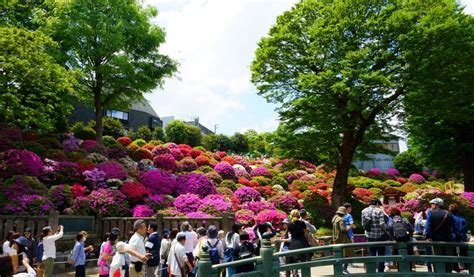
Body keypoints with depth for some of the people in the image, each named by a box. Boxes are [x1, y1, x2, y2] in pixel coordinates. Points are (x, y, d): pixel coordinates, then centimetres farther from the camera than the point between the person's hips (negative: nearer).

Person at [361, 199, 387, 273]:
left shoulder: (364, 211, 2)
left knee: (372, 254, 12)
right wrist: (385, 229, 3)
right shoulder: (379, 211, -12)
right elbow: (382, 223, -16)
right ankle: (380, 271, 11)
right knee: (380, 254, 7)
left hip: (369, 236, 4)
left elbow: (363, 224, 3)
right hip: (379, 235, -4)